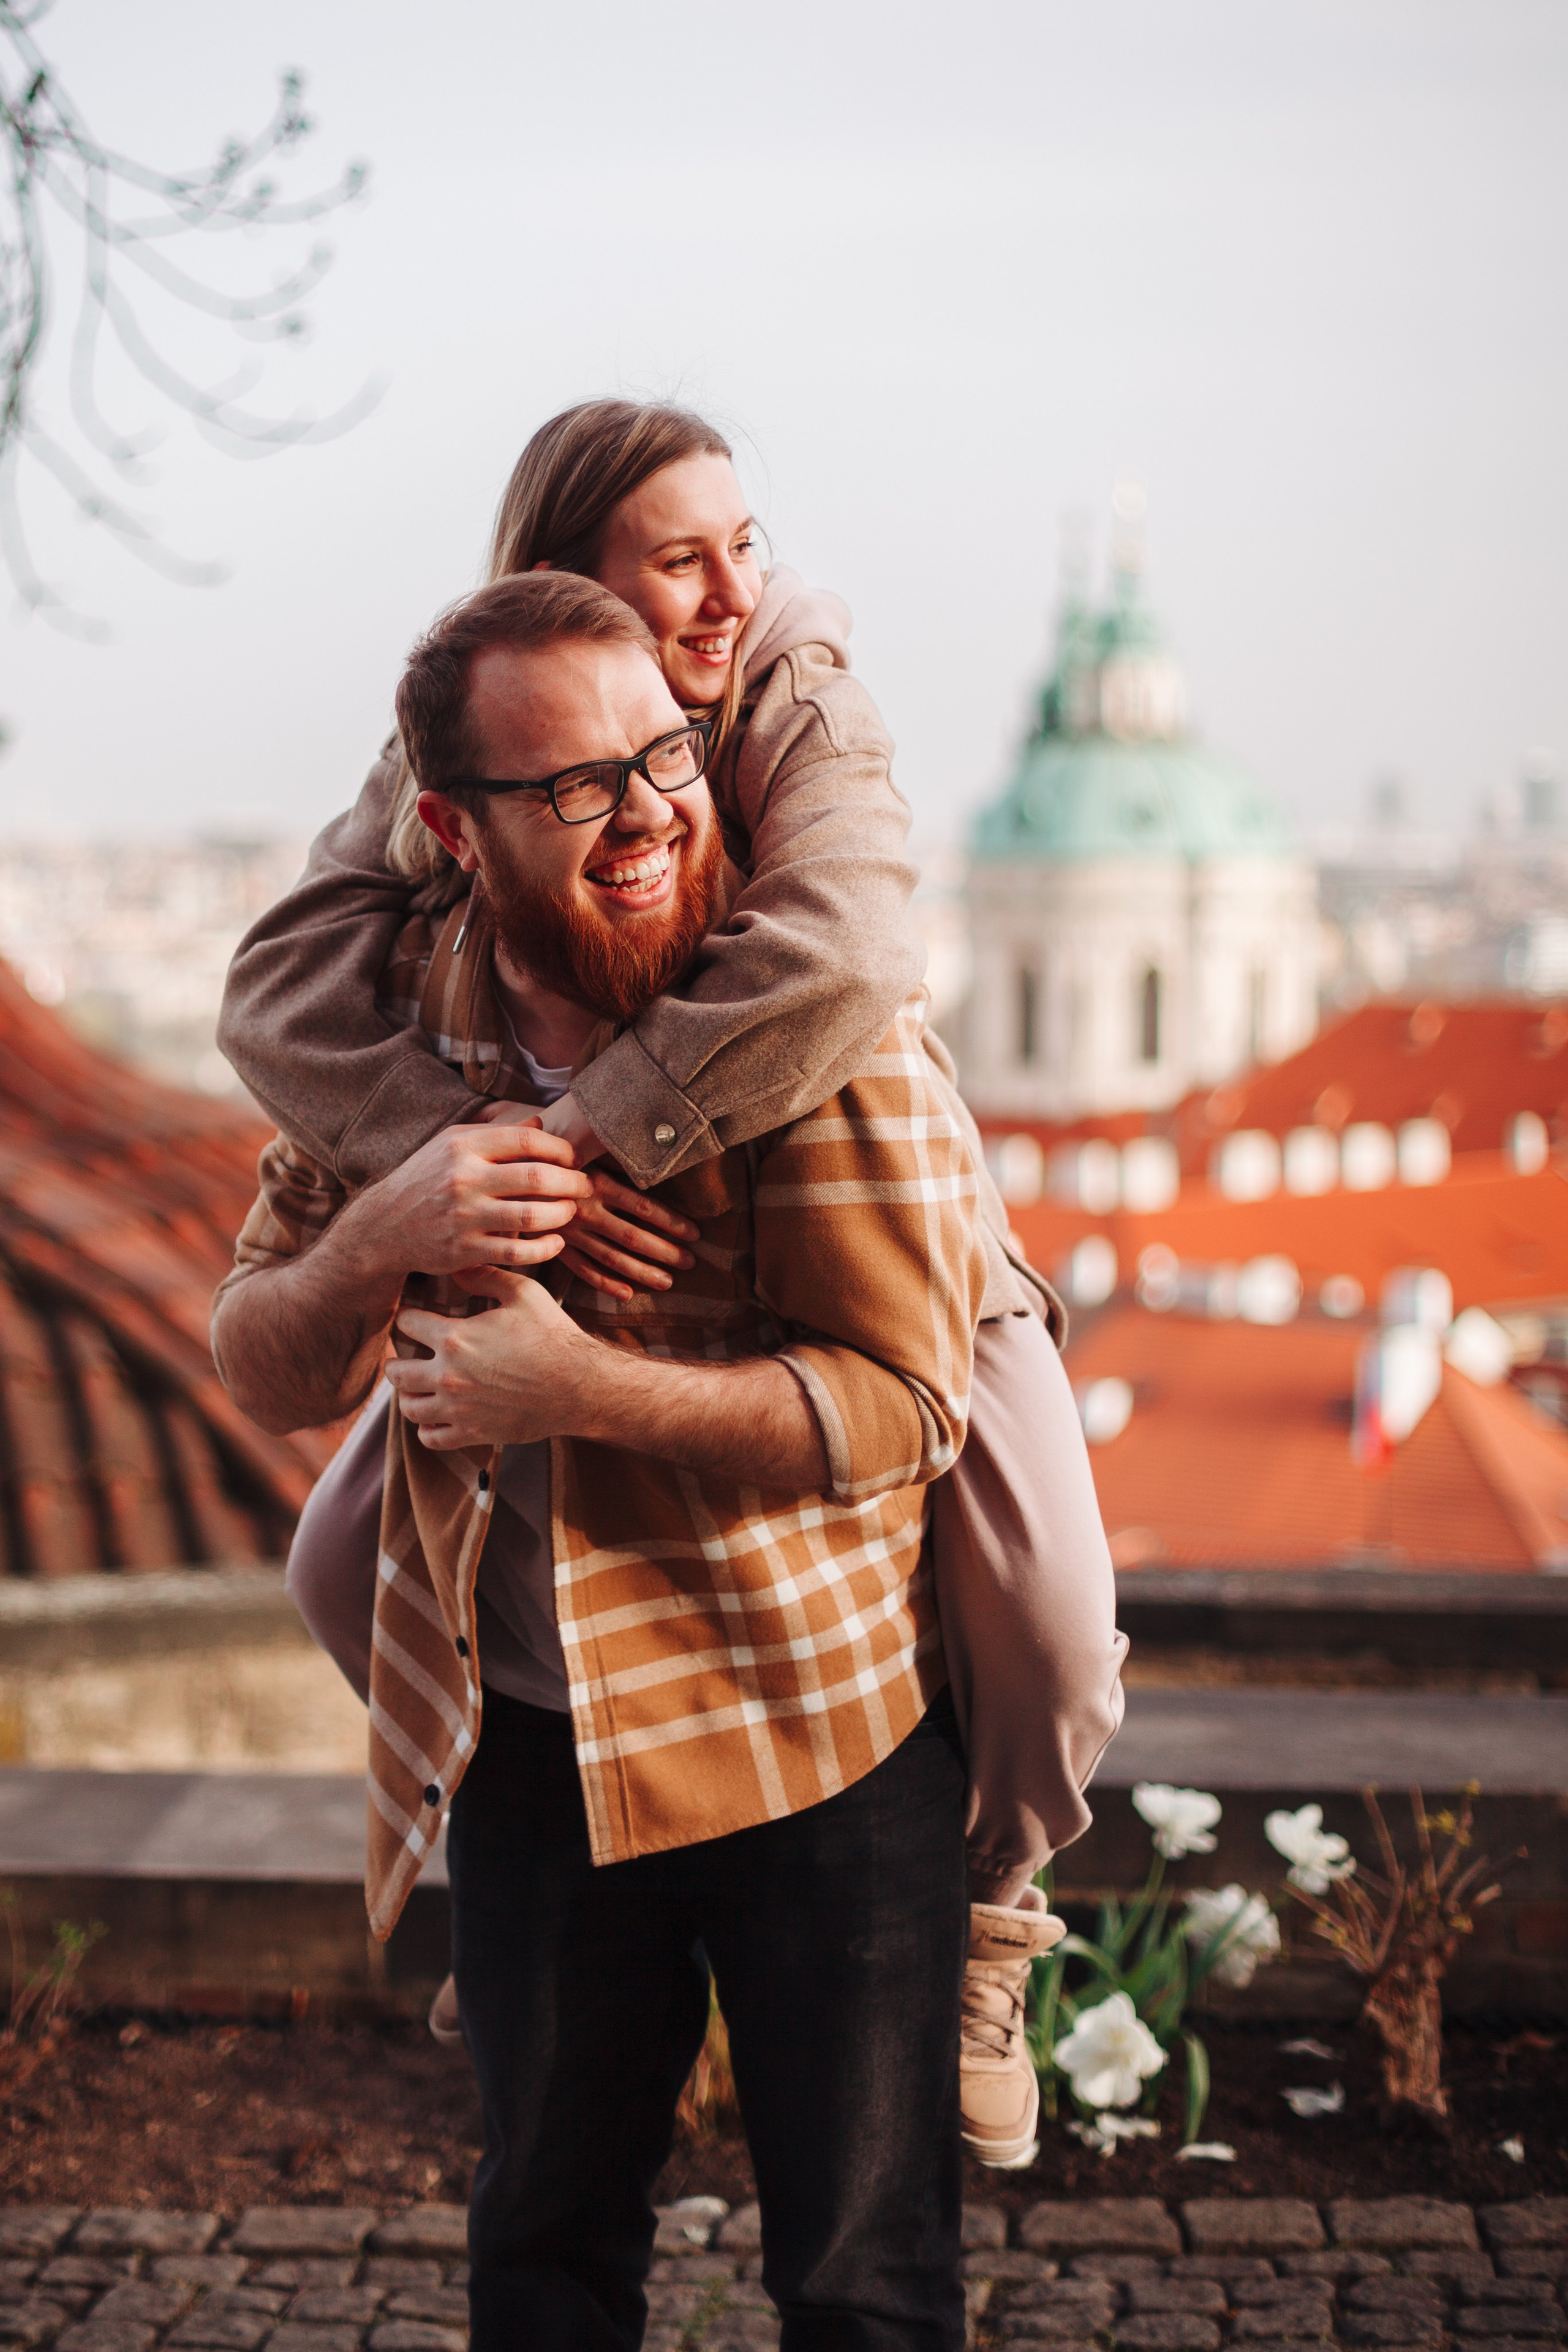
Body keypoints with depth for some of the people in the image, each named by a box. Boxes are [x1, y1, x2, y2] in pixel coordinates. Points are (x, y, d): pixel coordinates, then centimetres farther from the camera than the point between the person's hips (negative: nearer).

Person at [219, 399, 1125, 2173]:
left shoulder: (805, 715, -21)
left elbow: (842, 958, -42)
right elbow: (282, 992, -27)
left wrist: (583, 1135, -42)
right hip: (607, 1254, 3)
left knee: (1050, 1640, -19)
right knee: (350, 1569, -2)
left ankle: (978, 1912, 15)